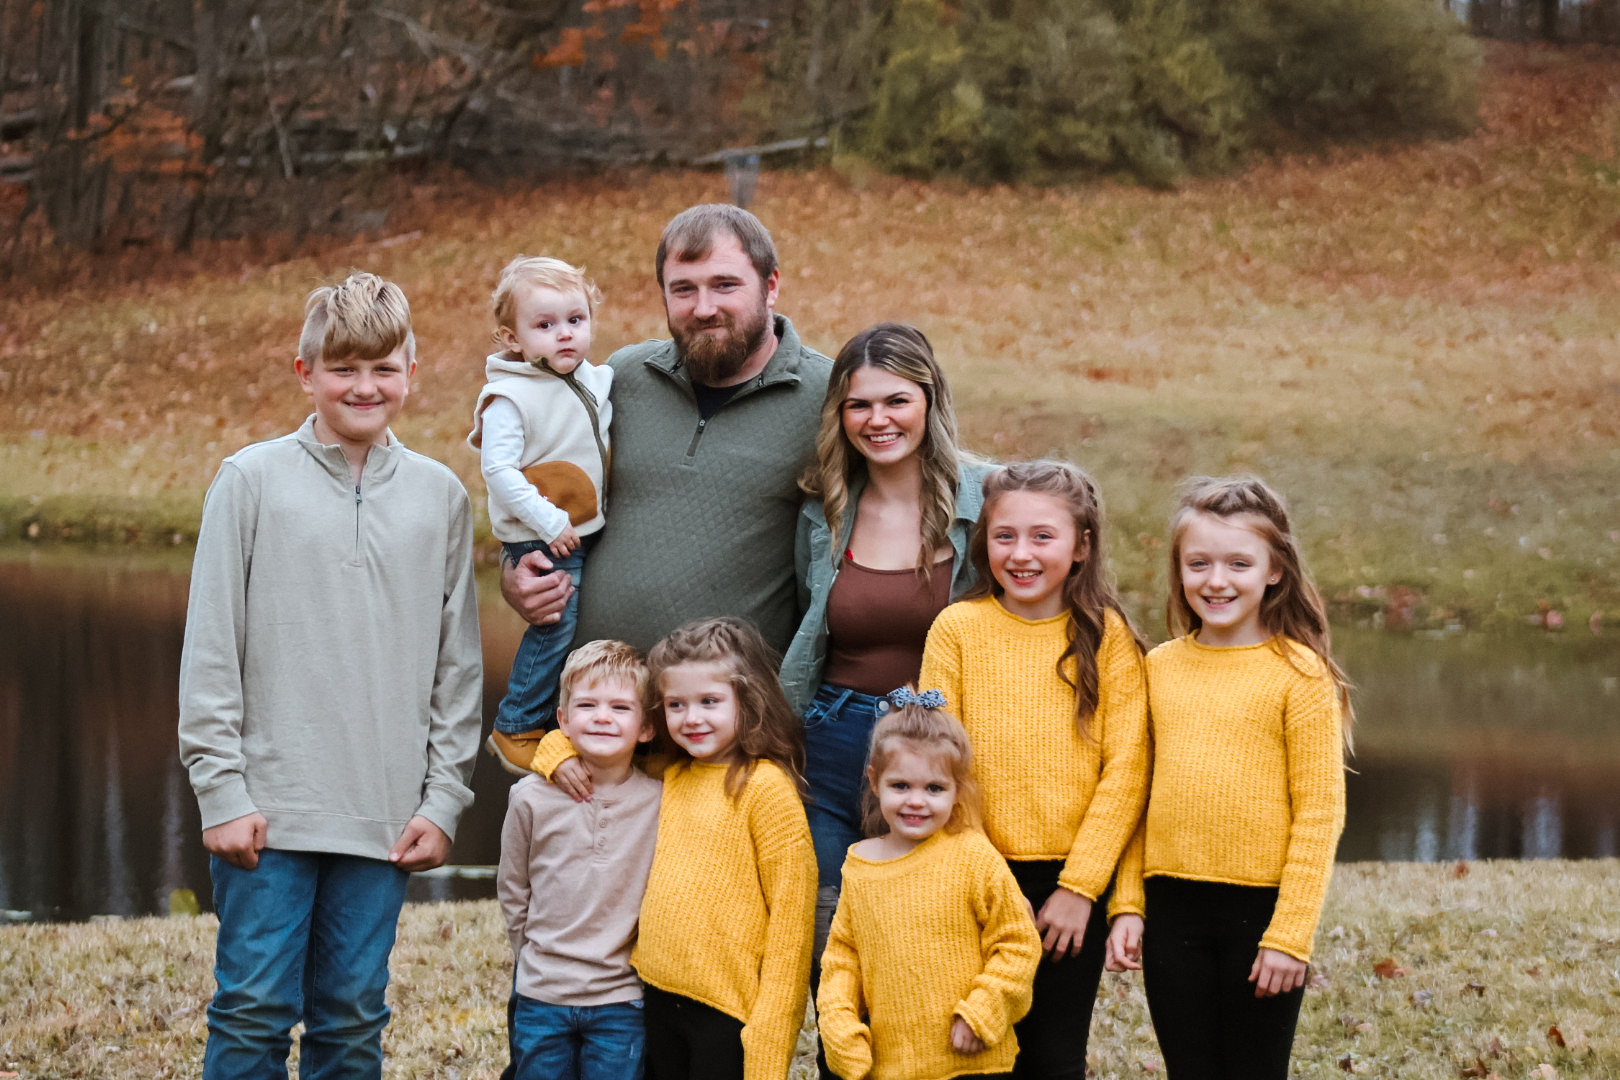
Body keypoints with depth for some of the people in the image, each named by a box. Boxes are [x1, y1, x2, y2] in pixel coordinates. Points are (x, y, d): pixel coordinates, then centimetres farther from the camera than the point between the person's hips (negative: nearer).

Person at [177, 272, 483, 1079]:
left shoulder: (440, 496, 8)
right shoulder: (251, 481, 0)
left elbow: (458, 667, 10)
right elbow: (210, 653, -1)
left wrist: (443, 801, 3)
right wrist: (221, 792, -7)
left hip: (384, 817, 2)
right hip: (268, 810, -2)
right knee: (253, 1012, -2)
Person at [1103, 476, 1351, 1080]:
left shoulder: (1298, 672, -7)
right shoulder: (1161, 667, 6)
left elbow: (1320, 809, -9)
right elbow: (1139, 796, 12)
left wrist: (1290, 934, -13)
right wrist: (1128, 905, 5)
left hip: (1262, 907, -4)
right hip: (1172, 908, 4)